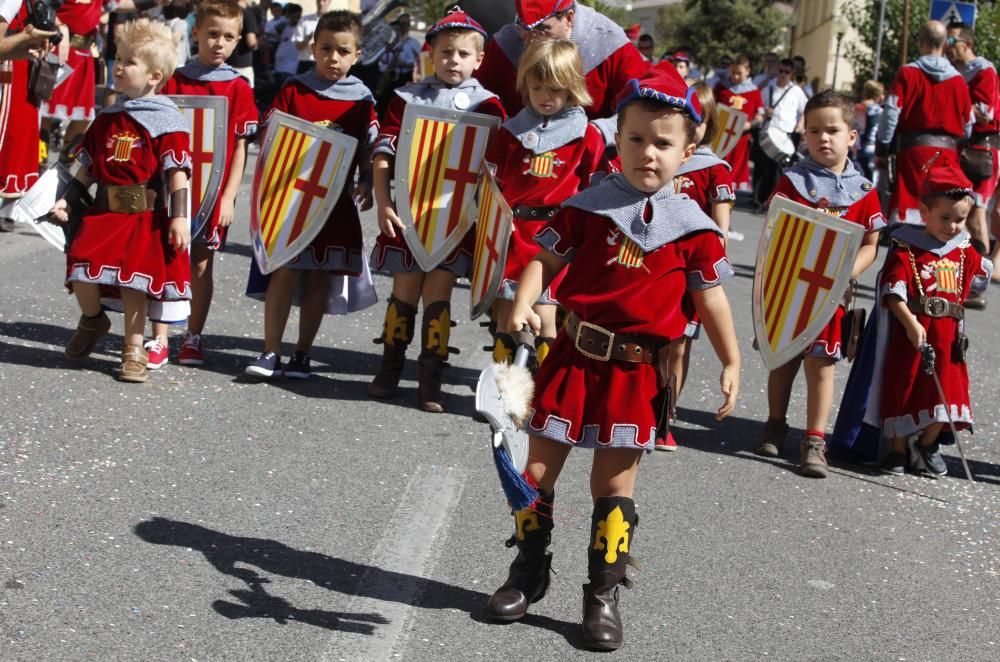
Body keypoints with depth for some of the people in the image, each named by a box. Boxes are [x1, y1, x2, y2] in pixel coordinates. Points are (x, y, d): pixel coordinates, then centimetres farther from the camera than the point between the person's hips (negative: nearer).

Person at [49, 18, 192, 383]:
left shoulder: (166, 121, -5)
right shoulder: (107, 119, 13)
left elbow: (177, 173, -10)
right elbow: (88, 167, 20)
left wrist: (179, 217, -16)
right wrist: (67, 200, 15)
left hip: (145, 216, -4)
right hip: (104, 212, 4)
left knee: (135, 281, -3)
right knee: (81, 264, -11)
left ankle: (133, 351, 11)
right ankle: (92, 319, 19)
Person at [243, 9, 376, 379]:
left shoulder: (362, 100, 4)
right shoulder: (294, 91, 0)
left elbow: (369, 150, 7)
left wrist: (366, 185, -7)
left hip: (336, 201, 2)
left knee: (319, 277, 6)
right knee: (285, 270, -4)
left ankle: (302, 354, 15)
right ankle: (271, 352, 2)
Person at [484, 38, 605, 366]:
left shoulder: (586, 135, 0)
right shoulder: (512, 130, 7)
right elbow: (491, 180, 10)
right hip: (511, 230, 3)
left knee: (544, 314, -5)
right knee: (505, 308, 8)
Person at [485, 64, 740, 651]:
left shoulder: (693, 228, 0)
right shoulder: (588, 206, 0)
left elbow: (710, 296, 6)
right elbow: (546, 259, 1)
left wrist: (731, 363, 6)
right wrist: (524, 306, -17)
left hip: (636, 372, -1)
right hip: (571, 357, 1)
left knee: (615, 486, 6)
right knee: (538, 472, 8)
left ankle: (604, 596, 19)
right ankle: (530, 574, 28)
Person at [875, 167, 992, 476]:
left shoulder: (965, 253, 9)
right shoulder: (906, 250, -9)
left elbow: (984, 272, 32)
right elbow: (893, 293, -19)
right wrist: (911, 324, -28)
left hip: (948, 337, 5)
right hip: (911, 334, -5)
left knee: (945, 391, 4)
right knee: (905, 388, 4)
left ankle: (927, 446, 24)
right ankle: (899, 448, 19)